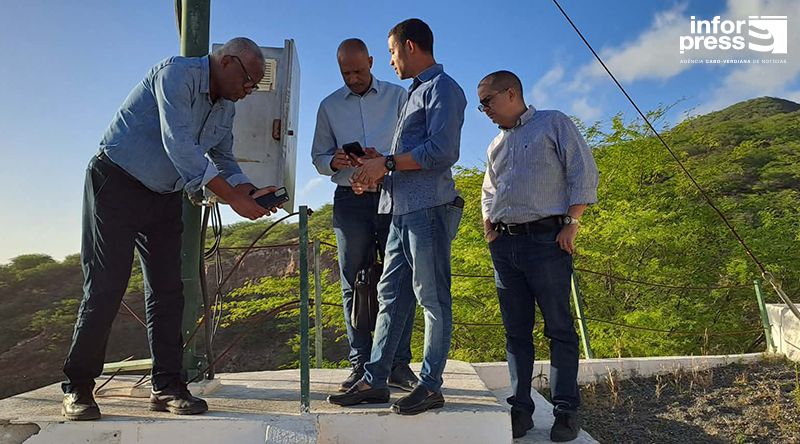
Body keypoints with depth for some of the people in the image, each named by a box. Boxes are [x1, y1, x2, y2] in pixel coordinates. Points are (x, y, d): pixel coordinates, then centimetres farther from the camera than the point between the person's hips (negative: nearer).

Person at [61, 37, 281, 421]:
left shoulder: (225, 108, 9)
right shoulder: (177, 73, -17)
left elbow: (224, 160, 13)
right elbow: (180, 147, -28)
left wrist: (251, 193, -7)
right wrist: (233, 197, -29)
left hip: (165, 197, 8)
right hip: (117, 184, -7)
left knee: (167, 290, 2)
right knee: (106, 286, -7)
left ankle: (167, 386, 7)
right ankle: (77, 389, 6)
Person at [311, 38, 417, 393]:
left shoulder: (398, 96, 10)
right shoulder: (329, 106, 15)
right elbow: (318, 157, 15)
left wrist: (385, 161, -15)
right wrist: (334, 162, -9)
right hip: (350, 200, 2)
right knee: (353, 284, 2)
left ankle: (398, 364, 3)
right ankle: (361, 365, 10)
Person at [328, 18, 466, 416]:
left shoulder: (442, 87, -3)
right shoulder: (416, 93, 26)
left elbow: (442, 151, -16)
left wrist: (386, 163, -10)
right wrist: (375, 171, 12)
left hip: (428, 208, -10)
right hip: (402, 209, 10)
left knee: (432, 297, -3)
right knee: (391, 295, 8)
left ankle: (431, 386, 7)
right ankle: (374, 380, 15)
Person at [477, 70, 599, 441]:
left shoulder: (554, 123, 4)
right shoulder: (496, 145, 22)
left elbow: (584, 173, -3)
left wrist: (571, 223, -11)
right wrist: (488, 226, 13)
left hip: (546, 239, -6)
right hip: (504, 245, 6)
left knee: (559, 327, -1)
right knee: (516, 329, 6)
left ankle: (566, 410, 8)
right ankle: (520, 409, 13)